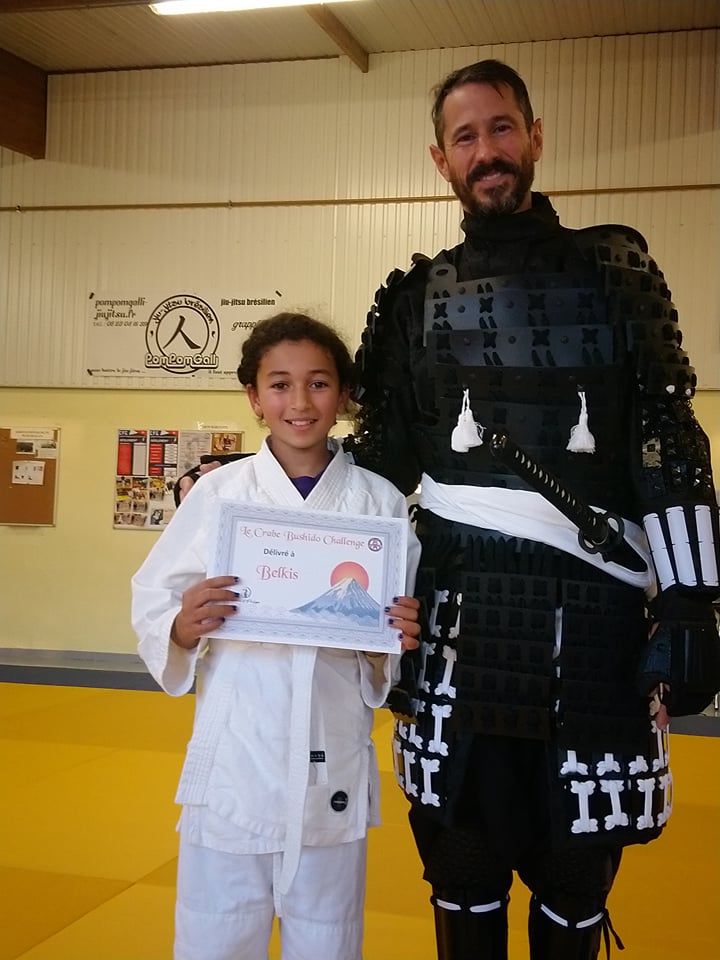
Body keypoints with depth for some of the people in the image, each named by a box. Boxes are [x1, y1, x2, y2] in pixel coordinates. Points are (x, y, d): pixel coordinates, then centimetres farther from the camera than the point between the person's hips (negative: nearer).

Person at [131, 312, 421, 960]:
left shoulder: (380, 503, 1)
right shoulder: (219, 494, -1)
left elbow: (392, 643, 9)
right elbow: (153, 604, 1)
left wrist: (399, 641, -13)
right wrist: (183, 627, -20)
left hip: (333, 772, 1)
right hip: (233, 766, 0)